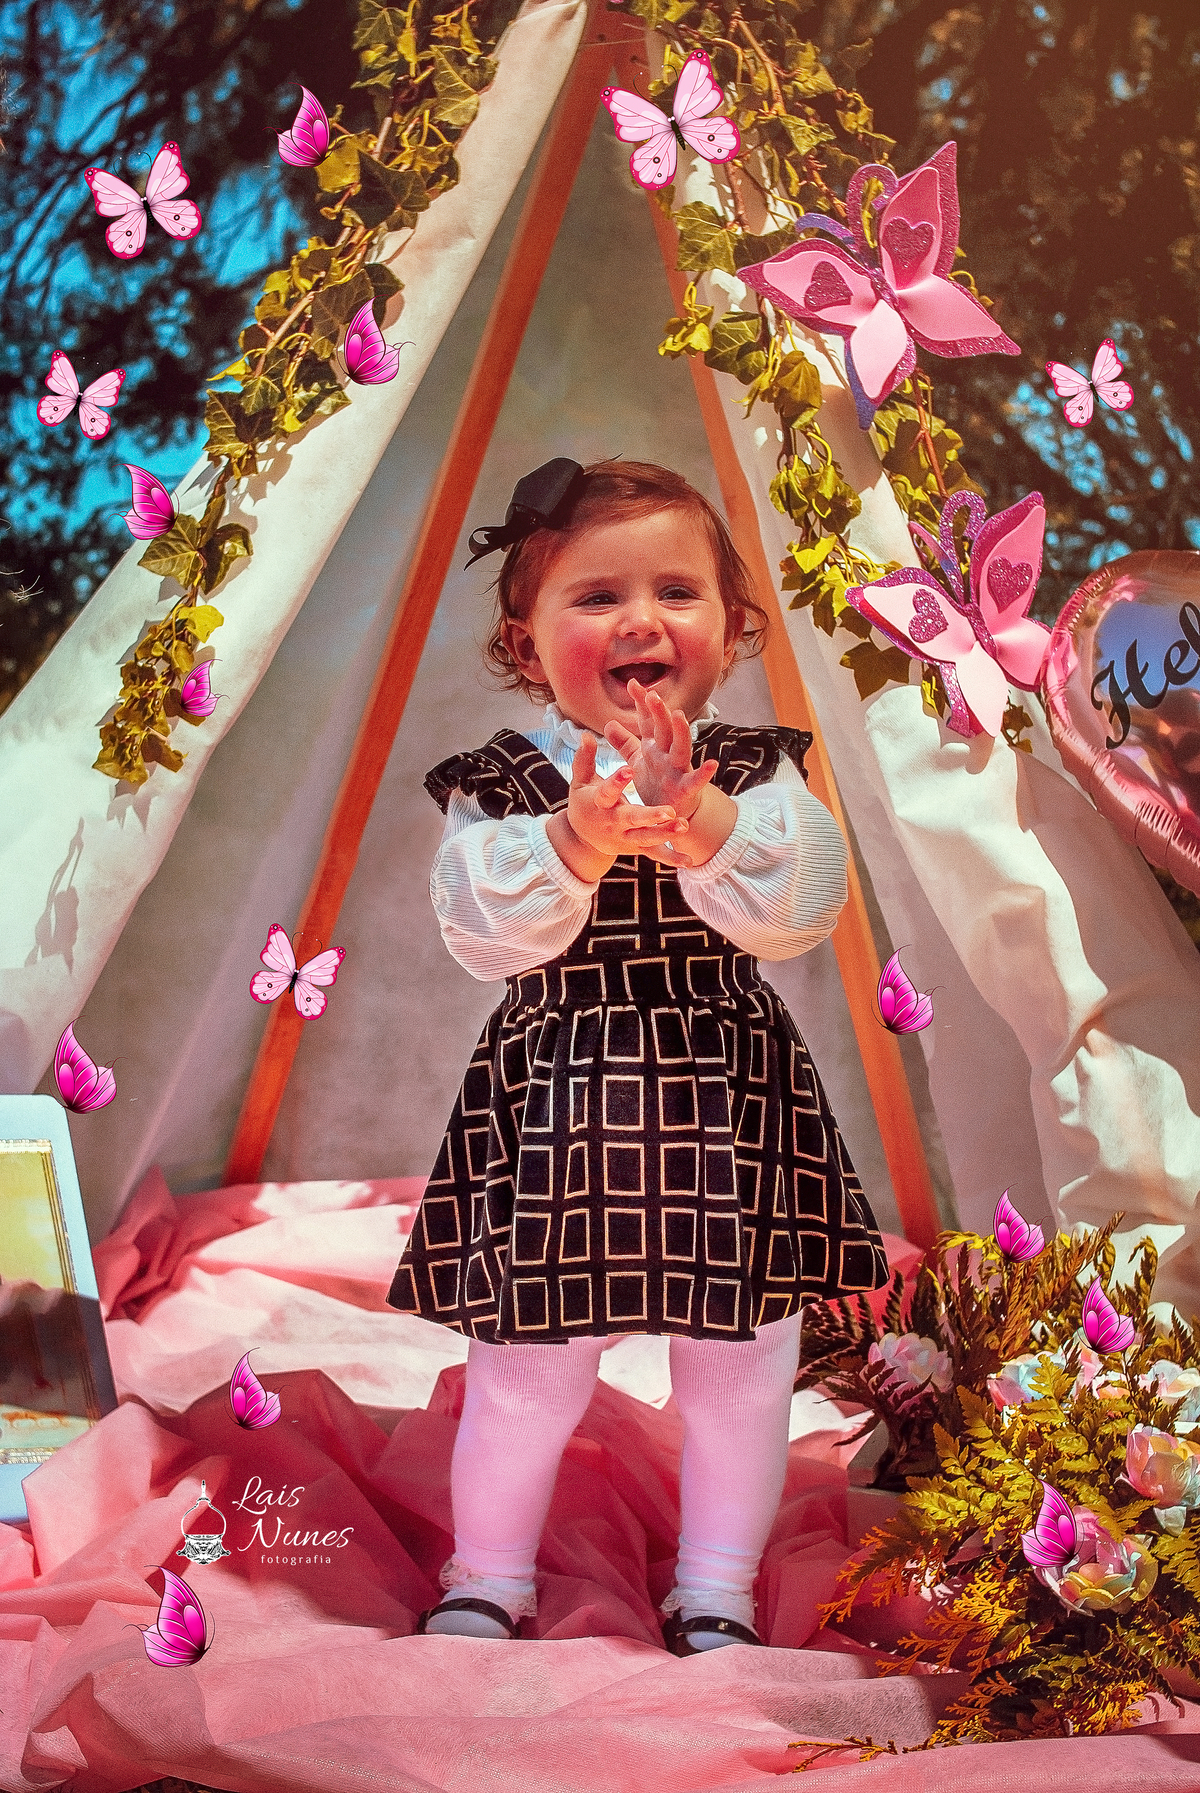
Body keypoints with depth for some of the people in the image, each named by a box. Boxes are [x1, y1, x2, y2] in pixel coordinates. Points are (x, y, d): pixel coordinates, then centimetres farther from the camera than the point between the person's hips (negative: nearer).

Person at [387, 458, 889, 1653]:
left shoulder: (758, 776, -1)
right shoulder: (499, 784, -3)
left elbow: (802, 913, -16)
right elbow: (484, 934, -16)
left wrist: (697, 822, -31)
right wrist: (577, 838, -31)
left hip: (726, 1105, 1)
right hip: (554, 1107, -1)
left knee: (738, 1362, 12)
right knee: (525, 1361, 9)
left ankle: (717, 1593, 33)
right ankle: (486, 1579, 33)